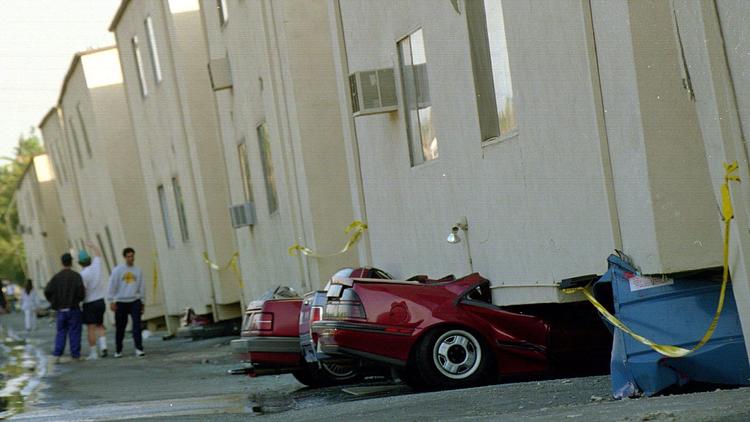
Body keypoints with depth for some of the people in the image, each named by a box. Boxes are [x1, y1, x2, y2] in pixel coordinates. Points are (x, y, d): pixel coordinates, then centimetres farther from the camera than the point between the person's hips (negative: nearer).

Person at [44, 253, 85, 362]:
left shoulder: (56, 277, 0)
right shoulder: (76, 276, -9)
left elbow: (47, 291, -6)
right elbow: (81, 292, -16)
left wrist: (54, 303, 8)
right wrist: (78, 299, 5)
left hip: (61, 309, 3)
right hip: (73, 309, -3)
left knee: (61, 332, 11)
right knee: (74, 333, 4)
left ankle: (57, 354, 0)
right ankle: (76, 355, 5)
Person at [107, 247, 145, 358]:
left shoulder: (138, 271, 9)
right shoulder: (117, 270, 0)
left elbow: (141, 287, 14)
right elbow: (112, 286, -1)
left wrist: (142, 302, 12)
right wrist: (112, 301, -7)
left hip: (135, 301, 1)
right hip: (121, 302, -1)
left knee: (137, 324, -12)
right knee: (120, 327, 5)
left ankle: (139, 348, -14)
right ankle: (118, 350, 18)